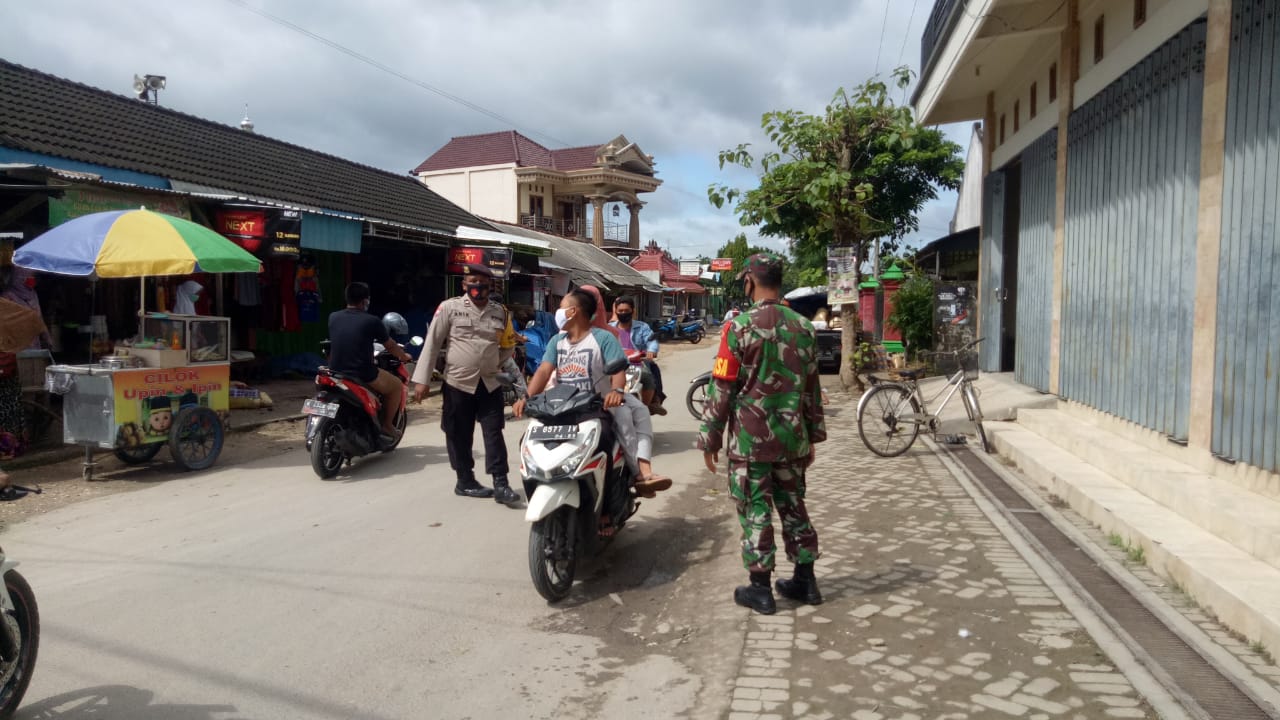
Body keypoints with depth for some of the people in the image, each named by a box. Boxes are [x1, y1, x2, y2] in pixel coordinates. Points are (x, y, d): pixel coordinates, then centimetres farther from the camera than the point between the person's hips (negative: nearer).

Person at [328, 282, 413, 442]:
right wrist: (404, 356, 25)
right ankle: (387, 426, 19)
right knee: (397, 386, 17)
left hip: (335, 372, 6)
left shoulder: (333, 317, 4)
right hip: (362, 375, -6)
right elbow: (390, 346, 4)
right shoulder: (371, 321, -9)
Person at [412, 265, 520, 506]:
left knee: (494, 433, 0)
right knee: (460, 436, 7)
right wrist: (422, 379, -8)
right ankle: (465, 481, 22)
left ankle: (501, 484, 1)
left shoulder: (500, 312, 8)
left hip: (490, 383, 3)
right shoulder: (450, 307, -4)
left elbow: (508, 346, 22)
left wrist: (494, 363, 4)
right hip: (458, 383, -3)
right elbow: (432, 344, -4)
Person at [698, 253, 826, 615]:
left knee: (755, 510, 4)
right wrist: (813, 435, 18)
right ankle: (805, 581, 24)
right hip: (792, 436, 5)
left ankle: (760, 589, 11)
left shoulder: (740, 327, -12)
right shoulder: (803, 328, 5)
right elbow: (812, 387, 10)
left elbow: (722, 388, -11)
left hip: (750, 438, -5)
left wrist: (710, 437, -3)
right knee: (793, 506, 16)